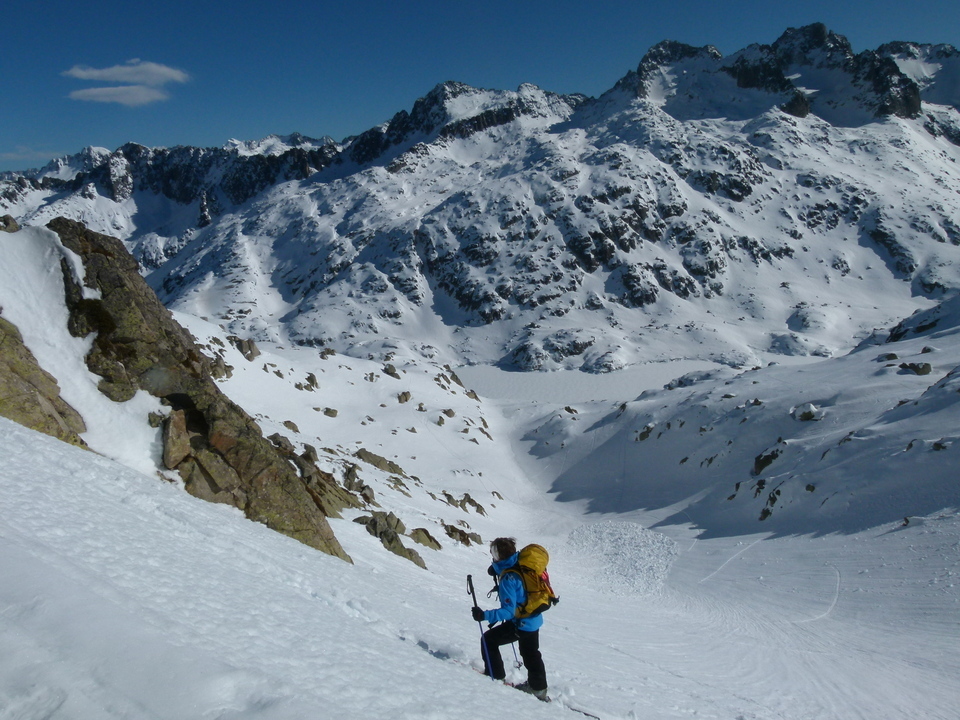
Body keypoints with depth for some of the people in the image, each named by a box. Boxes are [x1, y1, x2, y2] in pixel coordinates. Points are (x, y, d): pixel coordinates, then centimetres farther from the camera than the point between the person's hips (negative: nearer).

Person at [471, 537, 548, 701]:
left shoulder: (508, 579, -29)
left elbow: (509, 611, -30)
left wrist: (485, 615, -33)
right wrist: (497, 571, 9)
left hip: (521, 623, -9)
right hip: (534, 619, 9)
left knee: (488, 639, 6)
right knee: (530, 654, 28)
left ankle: (495, 676, 16)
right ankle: (538, 688, 42)